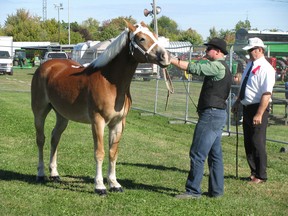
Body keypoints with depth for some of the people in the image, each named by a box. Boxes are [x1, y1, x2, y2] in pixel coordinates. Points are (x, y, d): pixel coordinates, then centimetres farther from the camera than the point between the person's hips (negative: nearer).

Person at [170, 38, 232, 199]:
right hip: (217, 114, 11)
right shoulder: (222, 68, 19)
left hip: (212, 114, -11)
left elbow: (194, 68, -17)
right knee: (215, 154, 13)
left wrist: (171, 60, -13)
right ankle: (216, 190, 17)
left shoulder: (217, 66, -13)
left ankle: (193, 191, -4)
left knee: (197, 154, -7)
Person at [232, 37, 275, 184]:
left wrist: (259, 114, -27)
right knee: (248, 143, 15)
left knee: (257, 143, -2)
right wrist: (237, 102, 21)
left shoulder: (265, 69, -17)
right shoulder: (250, 65, 11)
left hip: (258, 109, -9)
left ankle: (261, 176, 11)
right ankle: (254, 172, 28)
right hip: (247, 108, 9)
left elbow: (266, 94, -23)